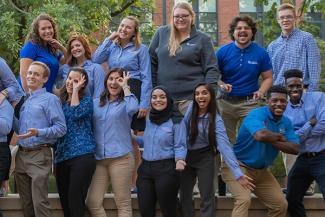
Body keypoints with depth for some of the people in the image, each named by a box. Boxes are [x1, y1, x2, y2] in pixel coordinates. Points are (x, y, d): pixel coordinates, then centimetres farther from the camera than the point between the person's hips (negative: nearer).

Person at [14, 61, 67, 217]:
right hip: (21, 154, 7)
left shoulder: (50, 99, -3)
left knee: (39, 202, -12)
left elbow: (61, 128, -11)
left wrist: (38, 132, -24)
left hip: (39, 155, -7)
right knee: (26, 203, 9)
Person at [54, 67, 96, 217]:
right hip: (61, 157, 6)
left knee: (75, 201, -13)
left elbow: (76, 113, -19)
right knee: (64, 202, 6)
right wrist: (55, 156, 15)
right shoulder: (60, 102, 17)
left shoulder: (87, 100, 3)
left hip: (82, 156, -6)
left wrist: (75, 90, -8)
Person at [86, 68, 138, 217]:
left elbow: (133, 108, -18)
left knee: (123, 203, 0)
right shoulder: (96, 103, 17)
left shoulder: (125, 102, 5)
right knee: (92, 203, -1)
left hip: (120, 157, -4)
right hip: (98, 158, 4)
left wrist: (125, 87, -9)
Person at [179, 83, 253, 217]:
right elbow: (183, 132, -11)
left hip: (205, 157, -3)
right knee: (184, 195, 8)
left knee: (207, 197, -5)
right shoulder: (191, 109, -9)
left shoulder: (215, 120, -18)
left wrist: (238, 173, -39)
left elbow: (224, 145, -28)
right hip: (187, 156, 3)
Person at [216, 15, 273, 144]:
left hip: (249, 103, -1)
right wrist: (222, 85, -17)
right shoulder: (223, 52, 1)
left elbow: (267, 78, 6)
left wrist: (261, 92, -13)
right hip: (225, 103, 1)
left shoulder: (260, 53, 2)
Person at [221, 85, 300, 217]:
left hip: (261, 171, 8)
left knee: (281, 205, 7)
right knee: (244, 199, -28)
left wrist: (271, 141, -20)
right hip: (239, 166, -7)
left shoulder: (286, 122, 3)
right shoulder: (257, 115, -17)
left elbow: (295, 149, -7)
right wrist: (279, 137, -17)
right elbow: (261, 135, -38)